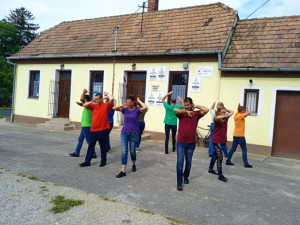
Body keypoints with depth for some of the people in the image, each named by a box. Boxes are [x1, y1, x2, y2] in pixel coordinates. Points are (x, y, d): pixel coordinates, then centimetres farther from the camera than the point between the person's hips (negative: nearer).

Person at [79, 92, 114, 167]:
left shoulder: (106, 105, -4)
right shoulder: (94, 106, 12)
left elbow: (112, 99, -20)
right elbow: (84, 105, 12)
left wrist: (107, 94, -2)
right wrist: (91, 102, -2)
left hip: (102, 130, -5)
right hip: (93, 130, 5)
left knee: (103, 146, 7)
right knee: (91, 146, 10)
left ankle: (103, 161, 21)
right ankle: (87, 161, 17)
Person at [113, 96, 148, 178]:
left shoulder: (137, 109, -5)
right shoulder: (125, 109, 3)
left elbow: (145, 108, -25)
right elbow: (114, 108, -2)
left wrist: (139, 101, -11)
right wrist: (123, 105, -5)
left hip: (134, 133, -2)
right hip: (124, 133, 2)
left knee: (132, 151, 12)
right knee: (124, 151, -4)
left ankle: (134, 165, 40)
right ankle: (123, 171, -3)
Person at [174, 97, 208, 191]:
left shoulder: (196, 114, 2)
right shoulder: (181, 113, -1)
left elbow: (206, 110, -13)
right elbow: (175, 110, -22)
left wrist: (196, 106, -2)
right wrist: (187, 111, -15)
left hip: (191, 143, 2)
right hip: (181, 142, -1)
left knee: (188, 162, 16)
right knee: (180, 162, -5)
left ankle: (186, 176, 40)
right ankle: (179, 183, 0)